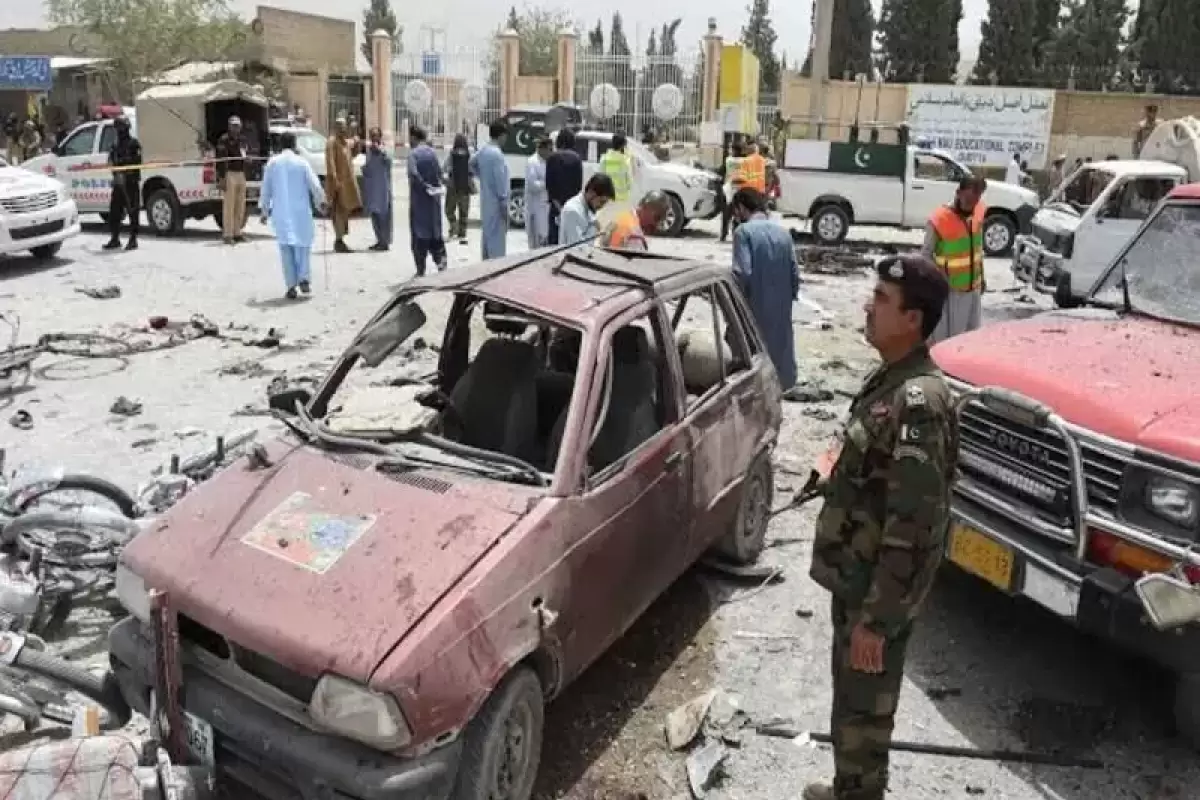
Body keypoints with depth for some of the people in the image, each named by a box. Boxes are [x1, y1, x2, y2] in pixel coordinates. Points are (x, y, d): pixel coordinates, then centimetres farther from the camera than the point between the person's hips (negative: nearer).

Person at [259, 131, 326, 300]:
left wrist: (265, 210, 17)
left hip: (281, 212, 1)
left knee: (286, 247, 3)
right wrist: (320, 202, 14)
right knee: (303, 244, 10)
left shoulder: (272, 163, 3)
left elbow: (266, 189, 7)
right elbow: (315, 186, -3)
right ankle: (304, 278, -4)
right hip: (301, 211, -1)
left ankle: (291, 286, -2)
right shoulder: (302, 163, -1)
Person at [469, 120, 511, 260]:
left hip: (486, 201, 10)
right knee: (497, 238, -6)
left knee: (488, 235, 17)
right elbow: (500, 181, -21)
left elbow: (472, 163, 29)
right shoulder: (497, 154, -19)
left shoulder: (483, 150, 9)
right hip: (496, 202, -10)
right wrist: (504, 203, -17)